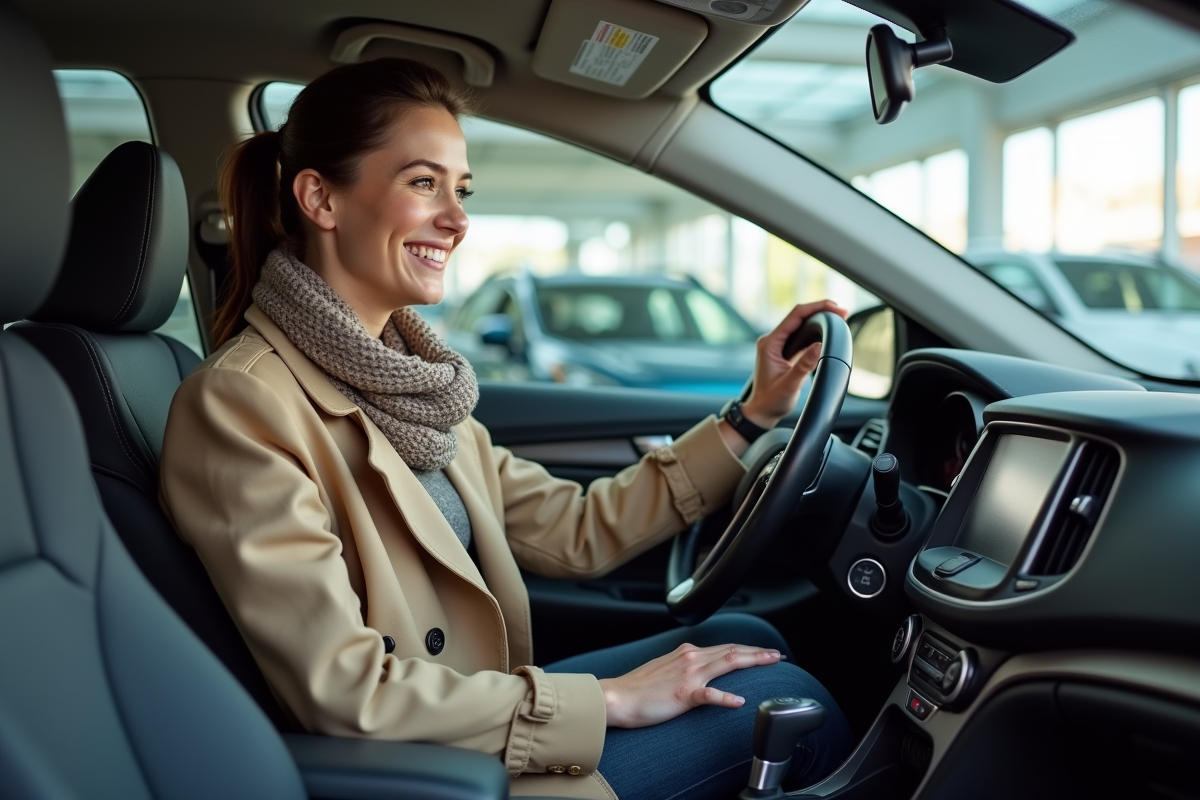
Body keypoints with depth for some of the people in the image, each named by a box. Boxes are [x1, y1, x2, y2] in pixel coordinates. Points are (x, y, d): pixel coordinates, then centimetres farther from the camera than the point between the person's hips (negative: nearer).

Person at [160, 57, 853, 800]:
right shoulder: (239, 404, -21)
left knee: (748, 635, 9)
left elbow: (572, 532, 2)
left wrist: (752, 414, 1)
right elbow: (341, 690, -25)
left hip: (480, 714, 8)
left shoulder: (404, 375, 4)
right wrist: (609, 700, -20)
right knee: (788, 700, -6)